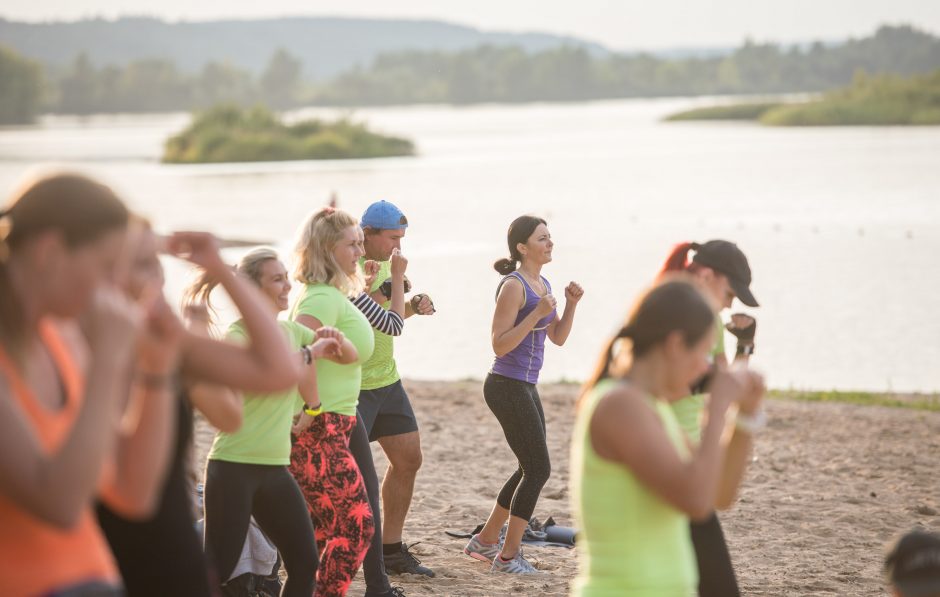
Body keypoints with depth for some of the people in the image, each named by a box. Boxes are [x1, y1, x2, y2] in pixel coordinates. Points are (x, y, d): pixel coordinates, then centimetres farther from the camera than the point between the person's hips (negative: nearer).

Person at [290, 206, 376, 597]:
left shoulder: (334, 295, 16)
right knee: (357, 524, -6)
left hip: (321, 428, 10)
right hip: (319, 429, -10)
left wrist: (340, 342, -9)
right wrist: (307, 411, -24)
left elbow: (353, 355, 11)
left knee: (324, 527, 16)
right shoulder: (324, 297, -16)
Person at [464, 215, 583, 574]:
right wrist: (538, 312, -25)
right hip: (507, 387, -10)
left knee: (531, 469, 17)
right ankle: (508, 556, 2)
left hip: (524, 388, 10)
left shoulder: (542, 284, 12)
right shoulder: (513, 286, -15)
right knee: (538, 469, -6)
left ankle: (485, 541, 27)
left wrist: (571, 305, 0)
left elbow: (558, 338, 15)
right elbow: (499, 345, -19)